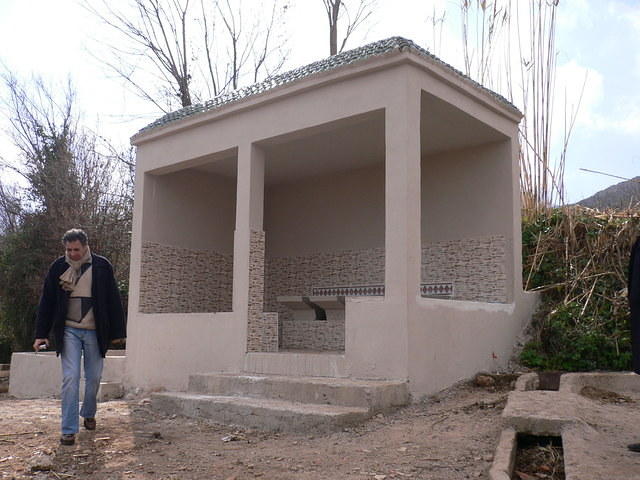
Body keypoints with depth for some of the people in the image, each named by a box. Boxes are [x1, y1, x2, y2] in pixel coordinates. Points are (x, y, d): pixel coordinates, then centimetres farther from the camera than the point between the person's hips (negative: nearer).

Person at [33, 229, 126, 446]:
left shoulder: (102, 266, -2)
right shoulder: (58, 268, 1)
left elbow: (113, 301, 1)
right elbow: (46, 303, 5)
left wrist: (117, 332, 0)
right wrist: (41, 334, 1)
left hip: (95, 332, 0)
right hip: (69, 331, 0)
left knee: (94, 377, 10)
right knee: (70, 378, -8)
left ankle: (89, 414, 35)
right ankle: (69, 430, -3)